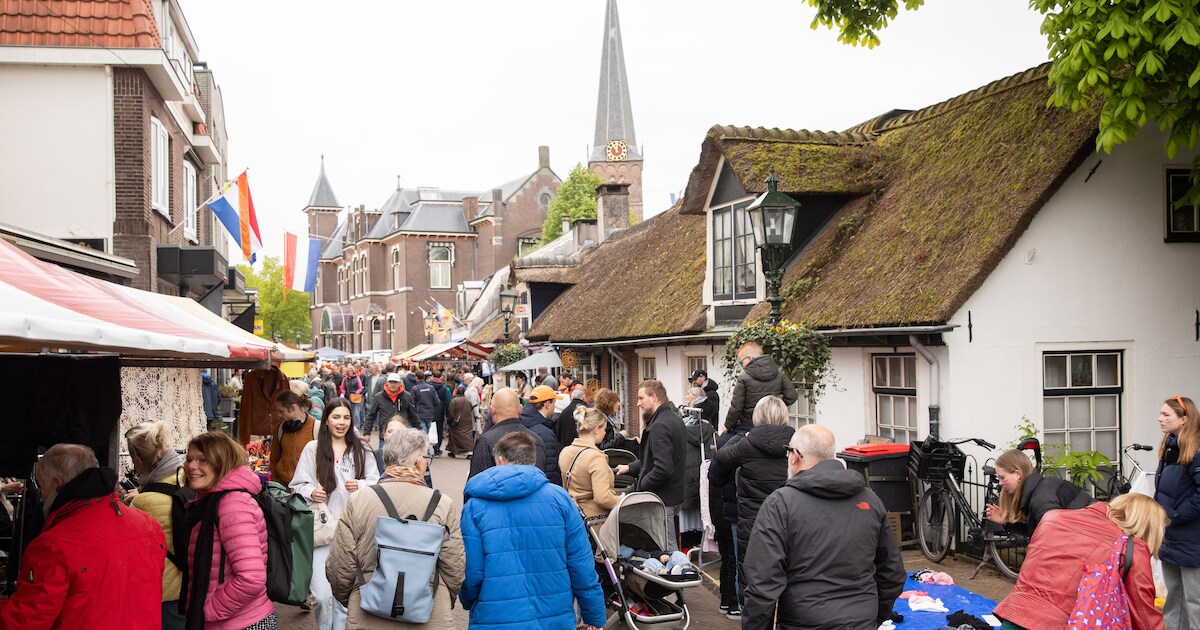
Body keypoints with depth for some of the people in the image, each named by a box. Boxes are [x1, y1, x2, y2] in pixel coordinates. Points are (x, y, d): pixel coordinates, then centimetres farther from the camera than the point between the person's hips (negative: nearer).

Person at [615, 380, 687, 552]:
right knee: (672, 546, 18)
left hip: (662, 499, -10)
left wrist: (641, 485, -13)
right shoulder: (674, 419, 11)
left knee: (667, 548, -3)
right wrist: (630, 468, 19)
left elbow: (663, 469, -27)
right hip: (675, 494, 10)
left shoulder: (660, 426, -21)